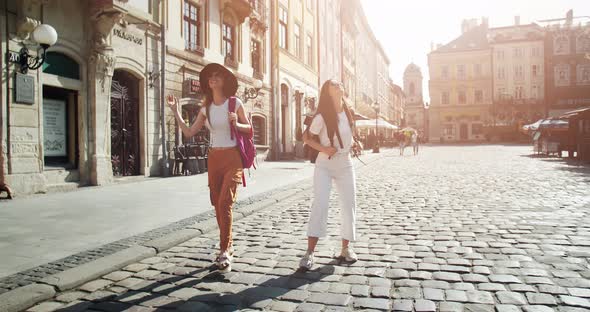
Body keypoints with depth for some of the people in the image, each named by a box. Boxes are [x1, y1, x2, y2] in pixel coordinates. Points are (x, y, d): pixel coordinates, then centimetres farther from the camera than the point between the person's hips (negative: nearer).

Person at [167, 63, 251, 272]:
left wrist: (236, 124, -18)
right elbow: (189, 132, 6)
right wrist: (175, 111, 1)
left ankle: (224, 252, -6)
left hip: (232, 158, -5)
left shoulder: (235, 103, -2)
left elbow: (248, 128, 2)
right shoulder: (206, 108, 9)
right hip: (214, 159, 5)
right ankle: (228, 247, 23)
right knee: (218, 205, 9)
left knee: (225, 203, -15)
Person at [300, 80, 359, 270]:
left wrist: (353, 144, 4)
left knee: (349, 206, 3)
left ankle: (346, 248, 19)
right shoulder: (322, 116, -13)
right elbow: (306, 137, -6)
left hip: (345, 164, 5)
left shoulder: (347, 111, 4)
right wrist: (323, 149, -19)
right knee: (320, 204, -16)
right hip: (324, 165, -5)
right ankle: (310, 252, -13)